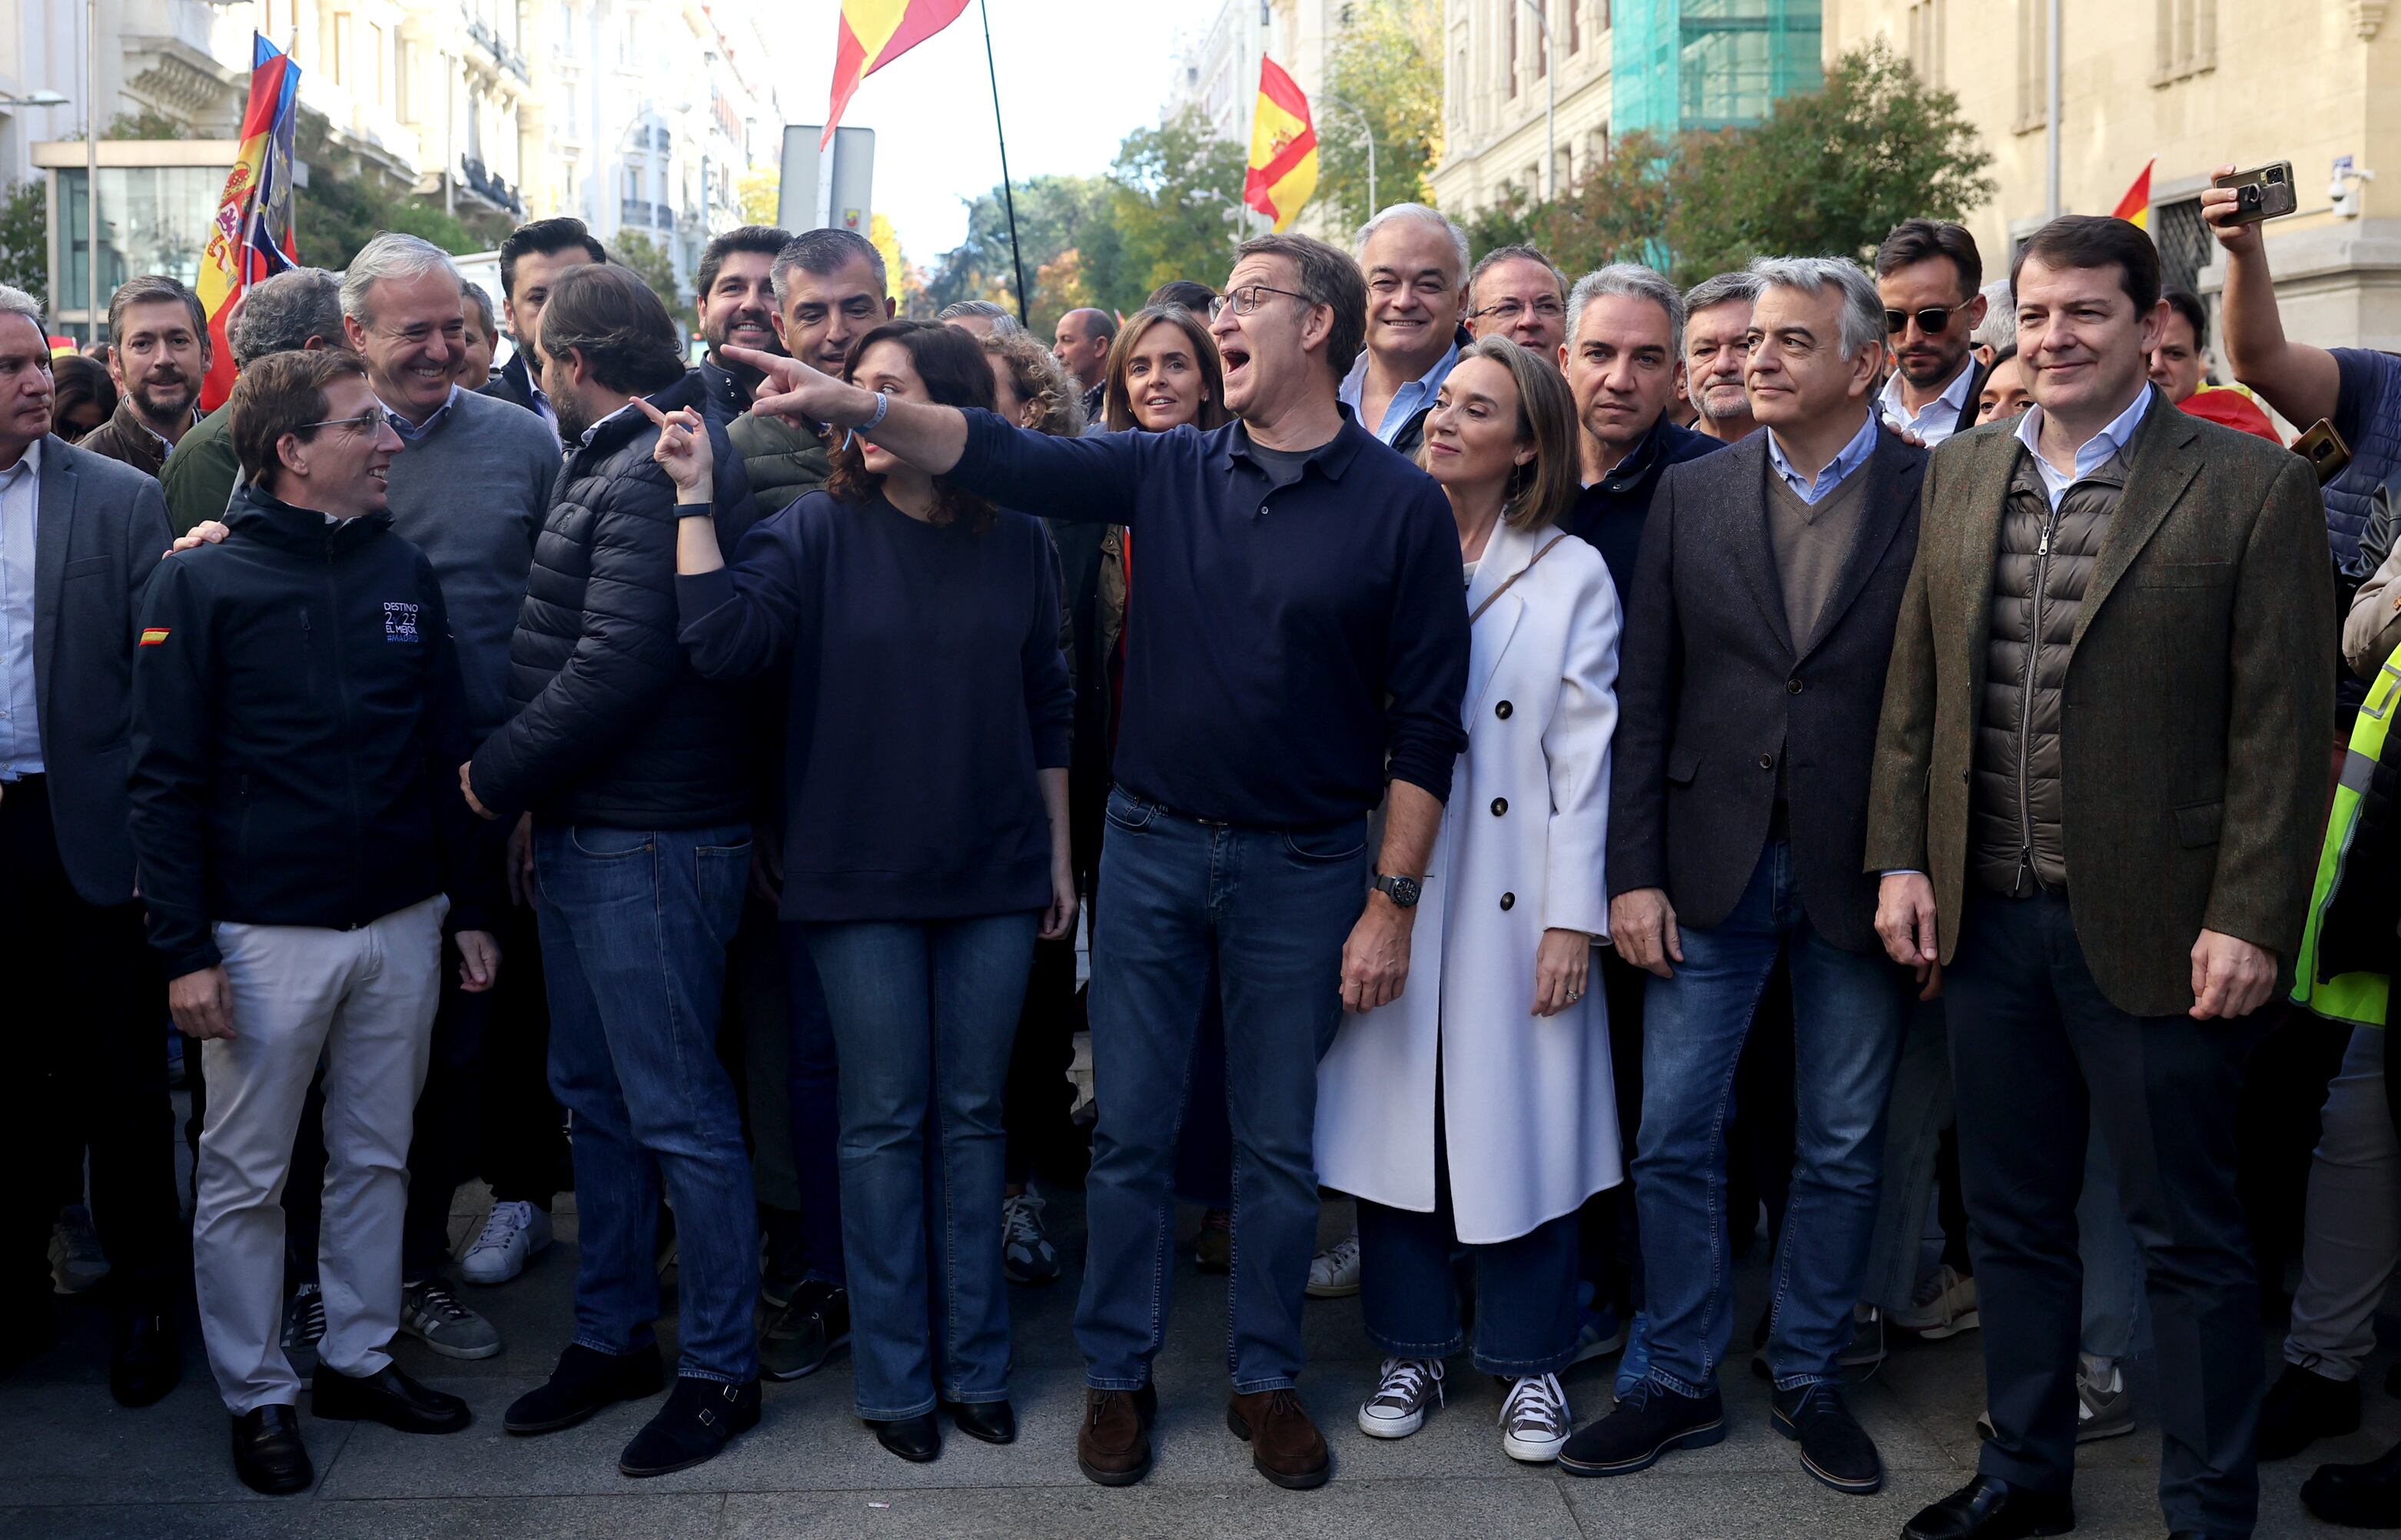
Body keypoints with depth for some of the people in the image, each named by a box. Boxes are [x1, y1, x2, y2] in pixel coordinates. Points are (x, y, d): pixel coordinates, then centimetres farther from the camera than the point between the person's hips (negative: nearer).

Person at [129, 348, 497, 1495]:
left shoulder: (403, 571, 7)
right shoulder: (200, 584, -6)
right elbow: (165, 782, -7)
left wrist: (470, 907, 10)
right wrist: (185, 950, -12)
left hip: (402, 925, 4)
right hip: (266, 933, -4)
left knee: (376, 1159, 14)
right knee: (244, 1178, 6)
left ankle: (360, 1356, 29)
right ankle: (256, 1393, 20)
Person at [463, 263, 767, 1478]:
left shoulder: (656, 476, -17)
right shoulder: (612, 465, 15)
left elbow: (616, 667, -23)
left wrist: (496, 775, -13)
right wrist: (526, 785, 11)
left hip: (651, 844, -10)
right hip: (585, 832, 10)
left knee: (677, 1114, 0)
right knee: (595, 1095, 18)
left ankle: (720, 1369, 13)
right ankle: (611, 1336, 32)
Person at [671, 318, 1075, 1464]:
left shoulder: (1015, 541, 3)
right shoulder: (817, 531, -4)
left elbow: (1046, 707, 11)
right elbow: (721, 641, -19)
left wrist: (1058, 852, 11)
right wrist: (695, 497, -20)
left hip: (993, 875, 2)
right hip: (862, 879, -2)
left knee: (972, 1115, 10)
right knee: (884, 1121, 6)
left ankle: (975, 1362, 23)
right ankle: (896, 1376, 19)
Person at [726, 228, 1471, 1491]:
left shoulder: (1401, 506, -7)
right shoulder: (1168, 470, 2)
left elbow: (1426, 719, -7)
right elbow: (1010, 458, -8)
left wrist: (1392, 902, -9)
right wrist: (859, 405, -23)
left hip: (1303, 867, -2)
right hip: (1152, 850, 2)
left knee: (1277, 1145, 11)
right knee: (1130, 1133, 10)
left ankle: (1265, 1378, 28)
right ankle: (1116, 1374, 26)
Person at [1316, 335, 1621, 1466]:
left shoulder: (1572, 575, 1)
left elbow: (1584, 757, -2)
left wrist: (1572, 919, -7)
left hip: (1512, 896, -1)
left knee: (1519, 1121, 4)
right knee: (1398, 1111, 7)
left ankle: (1528, 1361, 21)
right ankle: (1412, 1347, 24)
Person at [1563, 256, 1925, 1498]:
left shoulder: (1936, 496, -3)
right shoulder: (1692, 495, 4)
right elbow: (1645, 698, 2)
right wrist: (1634, 871, -3)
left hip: (1859, 872, -1)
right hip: (1712, 867, 2)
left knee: (1841, 1148, 11)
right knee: (1674, 1136, 5)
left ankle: (1808, 1379, 29)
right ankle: (1680, 1380, 22)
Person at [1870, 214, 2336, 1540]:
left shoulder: (2251, 487, -7)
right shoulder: (1962, 476, 9)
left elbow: (2284, 726, -9)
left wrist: (2249, 921, -13)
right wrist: (1903, 857, 4)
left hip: (2150, 930, -5)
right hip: (1987, 920, 5)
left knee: (2188, 1236, 8)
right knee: (2011, 1219, 17)